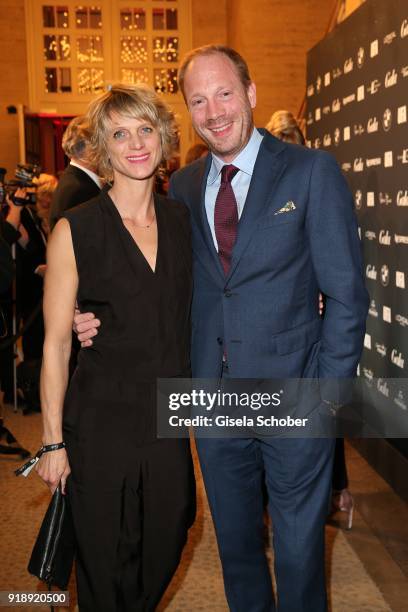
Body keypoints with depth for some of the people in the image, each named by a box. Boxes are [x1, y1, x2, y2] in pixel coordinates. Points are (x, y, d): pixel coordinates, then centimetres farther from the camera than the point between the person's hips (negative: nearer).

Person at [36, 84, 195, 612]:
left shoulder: (182, 220, 2)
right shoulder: (75, 230, -11)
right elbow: (55, 343, -8)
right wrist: (53, 441, -7)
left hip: (169, 419, 4)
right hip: (101, 423, -4)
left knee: (164, 552, 19)